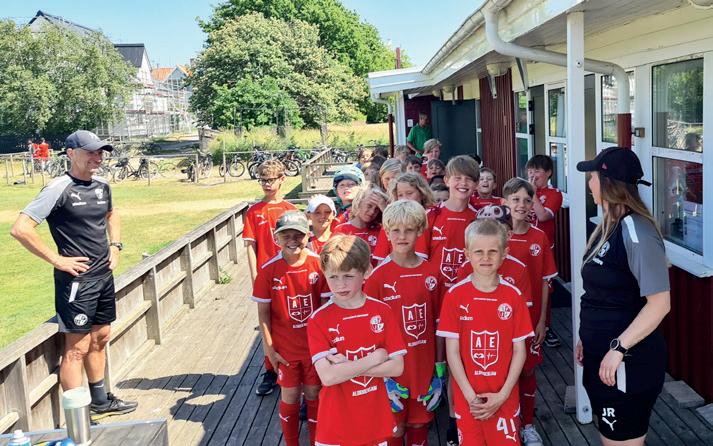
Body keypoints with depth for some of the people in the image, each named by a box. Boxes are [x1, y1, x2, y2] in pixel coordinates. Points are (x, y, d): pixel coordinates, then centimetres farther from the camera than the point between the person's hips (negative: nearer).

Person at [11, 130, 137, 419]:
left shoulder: (102, 187, 7)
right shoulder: (59, 189, -15)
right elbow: (20, 229, -20)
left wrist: (115, 245, 13)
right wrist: (57, 259, -18)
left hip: (104, 275, 8)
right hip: (76, 279, -8)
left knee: (100, 338, 18)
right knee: (77, 348, -3)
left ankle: (100, 401, 33)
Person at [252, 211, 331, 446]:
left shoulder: (319, 264, -10)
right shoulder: (268, 270, -12)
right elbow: (263, 312, -6)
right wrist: (268, 348, -6)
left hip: (314, 345, 1)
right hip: (285, 348, -1)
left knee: (314, 395, 14)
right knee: (289, 396, 12)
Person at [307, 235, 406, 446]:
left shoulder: (382, 311, -5)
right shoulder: (319, 319, -11)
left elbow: (397, 367, -9)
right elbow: (328, 376, -20)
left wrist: (346, 366, -18)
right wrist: (375, 358, -18)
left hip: (376, 417, 2)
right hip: (336, 420, -2)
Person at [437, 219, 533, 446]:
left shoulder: (513, 296, -4)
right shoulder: (455, 295, -7)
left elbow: (519, 351, -1)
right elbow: (452, 351, -5)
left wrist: (503, 395, -8)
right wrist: (470, 396, -10)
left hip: (504, 398, 1)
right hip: (467, 398, 0)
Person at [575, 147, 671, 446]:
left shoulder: (635, 230, -21)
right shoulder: (608, 226, 7)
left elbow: (660, 302, -24)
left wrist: (619, 349, -24)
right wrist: (587, 338, 17)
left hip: (628, 361, -9)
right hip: (602, 353, 9)